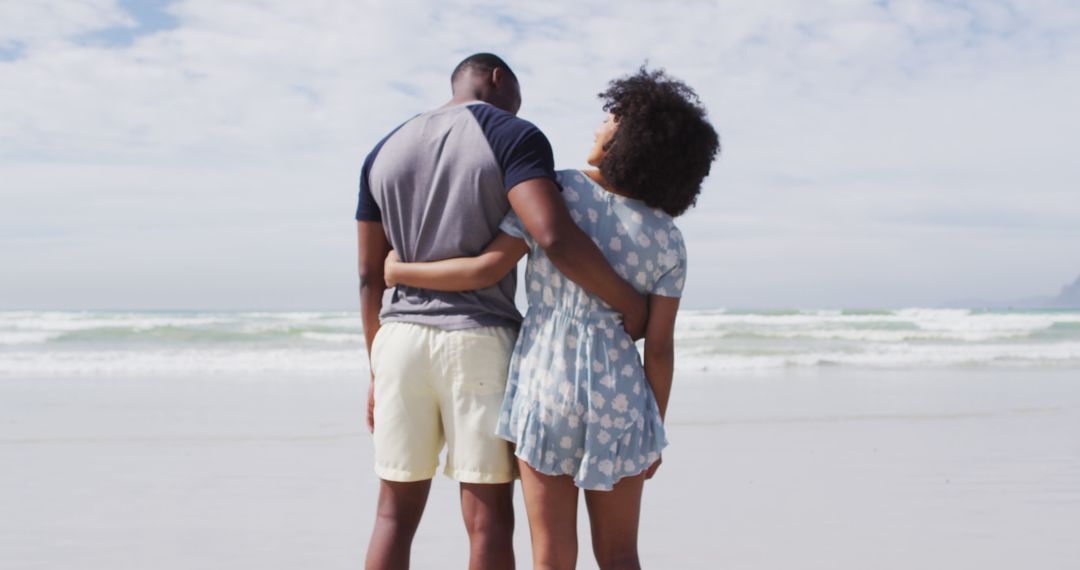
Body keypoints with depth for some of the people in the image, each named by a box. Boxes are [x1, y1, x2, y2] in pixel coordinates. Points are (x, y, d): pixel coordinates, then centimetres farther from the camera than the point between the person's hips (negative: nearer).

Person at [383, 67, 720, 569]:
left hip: (546, 392, -2)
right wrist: (656, 431, 10)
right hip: (619, 401, 2)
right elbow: (658, 348, -2)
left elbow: (486, 269, -12)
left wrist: (402, 271, 3)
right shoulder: (667, 240, -1)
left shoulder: (556, 190, -7)